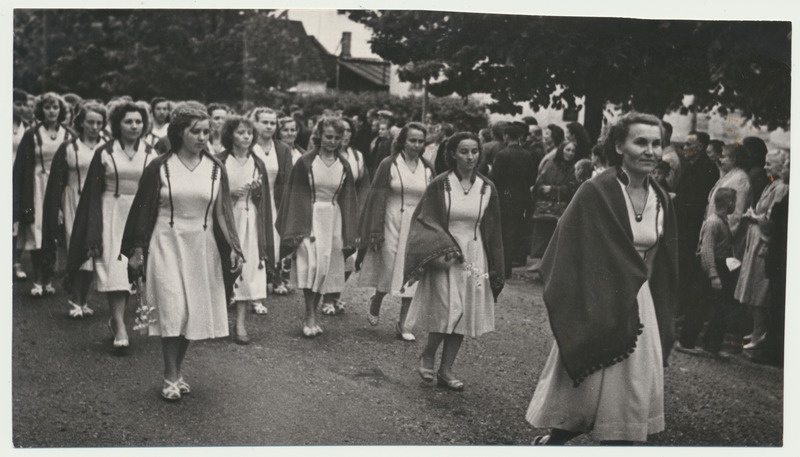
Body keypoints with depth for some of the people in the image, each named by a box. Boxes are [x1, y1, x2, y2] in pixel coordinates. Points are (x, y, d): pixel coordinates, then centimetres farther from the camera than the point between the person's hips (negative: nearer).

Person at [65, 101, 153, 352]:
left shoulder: (150, 154, 5)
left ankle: (117, 318, 23)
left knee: (132, 269, 6)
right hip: (111, 215, -2)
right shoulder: (104, 153, 0)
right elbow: (93, 194, 0)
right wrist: (94, 233, -7)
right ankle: (120, 327, -11)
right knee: (113, 268, -10)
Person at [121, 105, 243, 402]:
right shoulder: (160, 167, -2)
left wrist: (232, 247, 0)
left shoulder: (215, 169, 4)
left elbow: (223, 212, 7)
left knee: (193, 312, 8)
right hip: (166, 243, -3)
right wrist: (137, 249, -1)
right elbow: (144, 209, 1)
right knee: (172, 310, -9)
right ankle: (170, 378, 4)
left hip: (202, 248, 3)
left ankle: (177, 371, 23)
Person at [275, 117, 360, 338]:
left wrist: (349, 235, 5)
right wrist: (294, 230, -9)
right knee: (311, 265, -15)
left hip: (333, 220, 4)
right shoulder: (305, 162, -4)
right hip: (309, 218, -3)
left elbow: (348, 200, 10)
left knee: (325, 269, 6)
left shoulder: (344, 166, 6)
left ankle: (312, 316, 19)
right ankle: (310, 317, -4)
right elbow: (295, 197, -3)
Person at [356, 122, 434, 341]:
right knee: (388, 269, 2)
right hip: (392, 224, -3)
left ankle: (402, 323, 13)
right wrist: (376, 231, -11)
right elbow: (377, 198, -6)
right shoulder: (389, 164, -4)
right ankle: (376, 302, 34)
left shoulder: (428, 168, 5)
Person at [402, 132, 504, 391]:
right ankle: (427, 355, 11)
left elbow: (493, 231, 9)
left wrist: (496, 271, 8)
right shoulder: (440, 185, -5)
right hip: (442, 256, -4)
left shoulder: (487, 188, 3)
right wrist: (439, 250, -19)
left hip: (474, 258, 4)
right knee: (449, 311, -14)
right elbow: (424, 221, -4)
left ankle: (445, 370, 18)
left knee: (462, 317, 6)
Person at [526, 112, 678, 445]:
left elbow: (665, 268, 13)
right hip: (597, 307, -6)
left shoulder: (660, 200, 4)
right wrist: (581, 314, -16)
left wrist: (661, 319, 14)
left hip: (640, 308, 6)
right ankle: (551, 441, 31)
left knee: (627, 401, 10)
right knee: (586, 390, 5)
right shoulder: (596, 193, -14)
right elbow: (572, 254, -13)